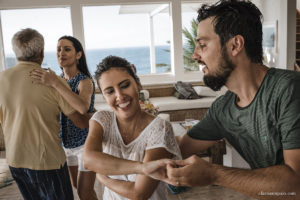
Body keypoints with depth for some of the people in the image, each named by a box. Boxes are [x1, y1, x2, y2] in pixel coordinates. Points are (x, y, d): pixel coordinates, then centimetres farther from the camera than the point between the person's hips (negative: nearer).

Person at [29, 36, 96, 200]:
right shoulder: (58, 79, 0)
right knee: (76, 186, 20)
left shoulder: (85, 82, -20)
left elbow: (83, 108, -42)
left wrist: (55, 83, -45)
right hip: (66, 142, 7)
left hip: (86, 143, -6)